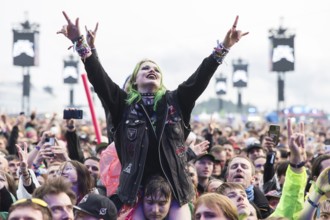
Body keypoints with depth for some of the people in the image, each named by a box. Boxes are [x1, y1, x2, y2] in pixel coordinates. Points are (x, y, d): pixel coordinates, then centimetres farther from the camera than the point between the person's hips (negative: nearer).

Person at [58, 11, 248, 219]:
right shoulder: (123, 104, 7)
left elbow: (200, 78, 1)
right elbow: (98, 77, -4)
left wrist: (224, 47, -11)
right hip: (136, 188, -1)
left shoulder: (175, 101, 10)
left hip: (173, 187, 1)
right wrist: (81, 43, -17)